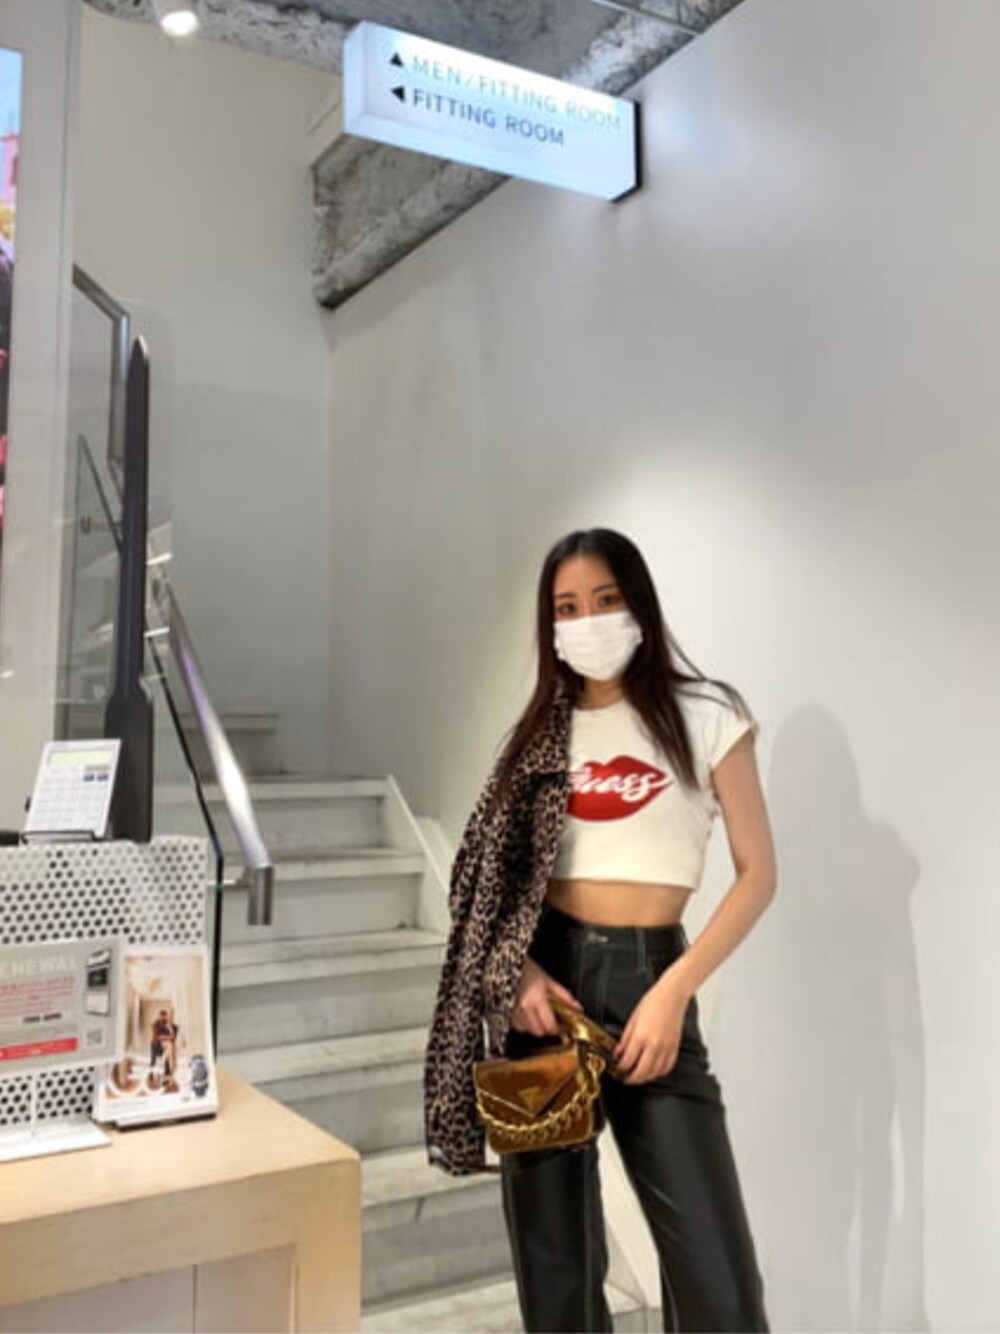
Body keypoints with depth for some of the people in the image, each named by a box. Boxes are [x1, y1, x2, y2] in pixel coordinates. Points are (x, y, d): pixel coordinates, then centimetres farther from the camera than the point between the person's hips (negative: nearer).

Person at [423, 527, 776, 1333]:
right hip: (543, 974, 3)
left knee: (713, 1264, -4)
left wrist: (672, 993, -13)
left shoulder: (706, 714, 0)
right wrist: (515, 969, -10)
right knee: (552, 1245, 10)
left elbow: (757, 875, -2)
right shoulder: (543, 730, 10)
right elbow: (496, 876, 10)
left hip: (648, 973, -3)